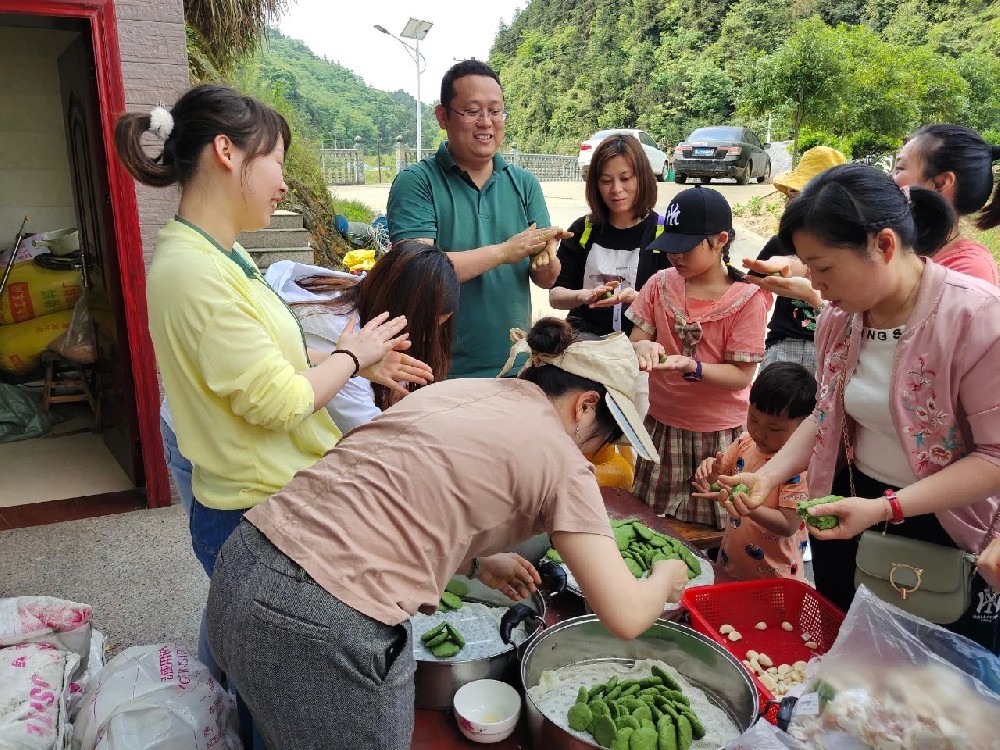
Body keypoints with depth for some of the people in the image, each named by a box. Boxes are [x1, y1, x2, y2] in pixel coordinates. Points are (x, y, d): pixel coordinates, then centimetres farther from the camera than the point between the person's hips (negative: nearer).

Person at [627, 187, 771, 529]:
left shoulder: (748, 298, -12)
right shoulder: (661, 284, 0)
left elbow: (741, 375, -13)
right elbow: (634, 342, 2)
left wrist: (691, 367, -30)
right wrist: (642, 346, -23)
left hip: (720, 432, -3)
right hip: (663, 426, 4)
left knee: (713, 534, 8)